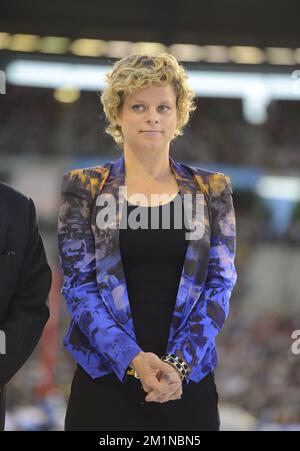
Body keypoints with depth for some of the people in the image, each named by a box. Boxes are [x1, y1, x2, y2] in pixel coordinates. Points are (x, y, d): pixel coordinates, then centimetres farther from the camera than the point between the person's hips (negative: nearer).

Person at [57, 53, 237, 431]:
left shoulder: (212, 190, 6)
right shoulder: (84, 187, 3)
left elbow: (219, 285, 1)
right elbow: (78, 285, -4)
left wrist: (179, 362, -13)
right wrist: (133, 358, -17)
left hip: (188, 382, 1)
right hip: (105, 381, -1)